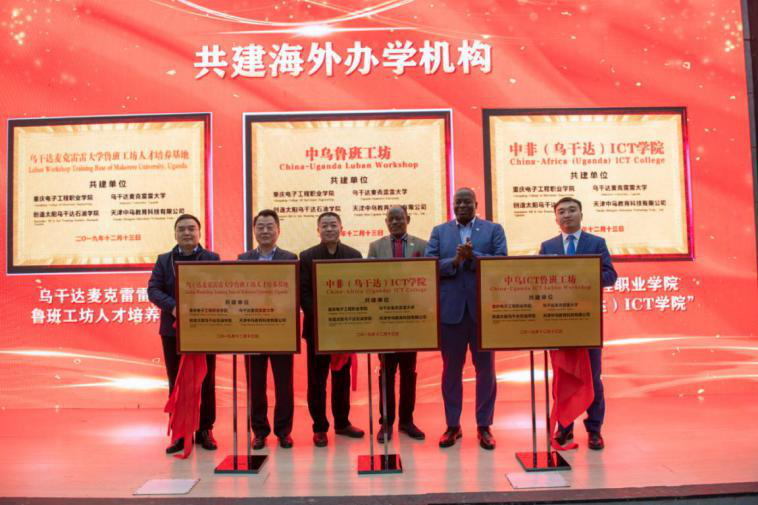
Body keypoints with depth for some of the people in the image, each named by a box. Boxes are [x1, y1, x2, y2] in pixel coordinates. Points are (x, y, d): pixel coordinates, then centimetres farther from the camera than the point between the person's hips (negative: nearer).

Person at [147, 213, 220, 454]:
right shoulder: (164, 260, 8)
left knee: (206, 383, 7)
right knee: (176, 384, 8)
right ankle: (180, 433, 17)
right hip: (173, 330, 2)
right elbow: (153, 290, -2)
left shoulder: (212, 259, 3)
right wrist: (173, 307, -20)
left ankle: (205, 430, 19)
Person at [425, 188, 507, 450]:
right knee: (451, 369, 8)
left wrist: (472, 256, -18)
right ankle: (452, 425, 20)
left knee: (485, 369, 6)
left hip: (483, 309, -1)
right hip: (450, 309, 1)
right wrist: (455, 261, -16)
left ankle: (484, 426, 19)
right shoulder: (439, 231, 10)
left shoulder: (493, 229, 7)